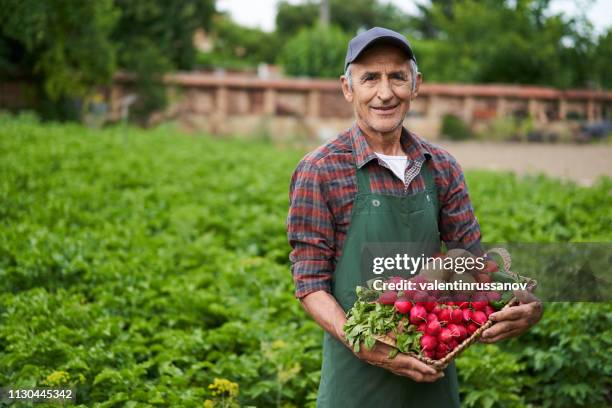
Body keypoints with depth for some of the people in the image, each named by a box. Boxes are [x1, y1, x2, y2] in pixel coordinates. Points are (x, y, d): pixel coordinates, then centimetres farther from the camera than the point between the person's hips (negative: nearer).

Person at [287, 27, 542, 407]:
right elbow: (311, 284, -9)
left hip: (432, 372, 4)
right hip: (359, 376, -4)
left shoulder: (442, 168, 3)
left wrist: (526, 307, -15)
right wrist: (365, 346, -23)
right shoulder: (320, 171, -10)